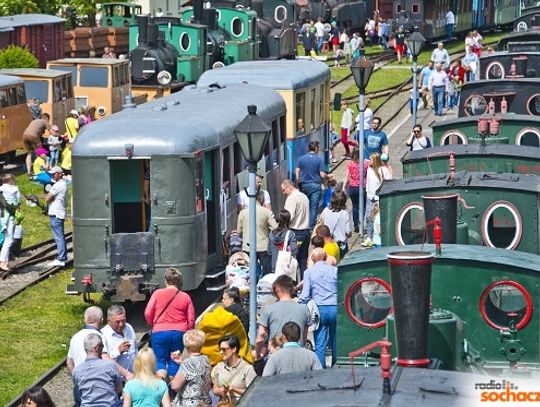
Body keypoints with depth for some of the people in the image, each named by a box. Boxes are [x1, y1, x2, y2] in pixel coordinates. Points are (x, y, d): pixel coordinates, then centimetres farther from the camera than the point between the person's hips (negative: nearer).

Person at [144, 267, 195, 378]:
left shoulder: (157, 293, -3)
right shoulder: (185, 297, 2)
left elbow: (148, 314, -3)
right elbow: (191, 320, 4)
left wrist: (153, 325, 17)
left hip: (160, 333, -2)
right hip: (179, 332, 2)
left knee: (160, 361, 5)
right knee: (174, 362, 12)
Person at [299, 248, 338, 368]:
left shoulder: (309, 272, 2)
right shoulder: (334, 270, 4)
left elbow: (305, 295, -2)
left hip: (319, 309, -1)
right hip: (335, 307, 1)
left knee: (320, 344, 1)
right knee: (335, 342, 11)